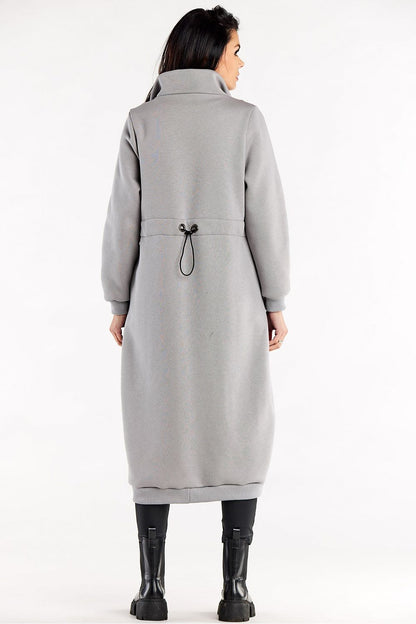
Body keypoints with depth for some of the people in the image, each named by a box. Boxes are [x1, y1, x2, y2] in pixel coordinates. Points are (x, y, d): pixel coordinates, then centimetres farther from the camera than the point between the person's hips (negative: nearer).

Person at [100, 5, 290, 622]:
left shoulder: (142, 121, 2)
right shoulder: (246, 119, -2)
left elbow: (123, 217, 0)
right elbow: (266, 217, -3)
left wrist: (119, 301, 8)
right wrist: (276, 302, 4)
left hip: (158, 291, 1)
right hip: (229, 290, -1)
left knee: (156, 436, 8)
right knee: (239, 435, 7)